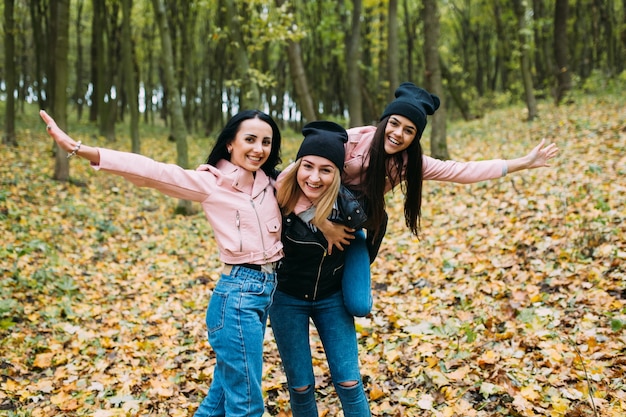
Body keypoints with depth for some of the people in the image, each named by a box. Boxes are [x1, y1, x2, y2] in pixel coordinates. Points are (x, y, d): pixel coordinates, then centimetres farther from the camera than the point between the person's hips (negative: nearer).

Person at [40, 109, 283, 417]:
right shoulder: (210, 182, -10)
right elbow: (151, 171, -18)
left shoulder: (271, 182, 8)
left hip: (267, 292, 7)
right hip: (238, 296, -7)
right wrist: (78, 149, -26)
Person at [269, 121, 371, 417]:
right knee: (300, 385, 9)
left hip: (332, 299, 0)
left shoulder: (349, 207, -23)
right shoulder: (277, 196, -23)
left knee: (348, 382, 3)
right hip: (287, 300, 0)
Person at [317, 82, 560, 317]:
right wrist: (326, 227, -27)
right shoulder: (351, 140, -23)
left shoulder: (409, 162, -9)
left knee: (360, 306, -10)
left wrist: (523, 163, -8)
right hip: (317, 217, -2)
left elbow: (462, 170, -8)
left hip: (350, 226, 3)